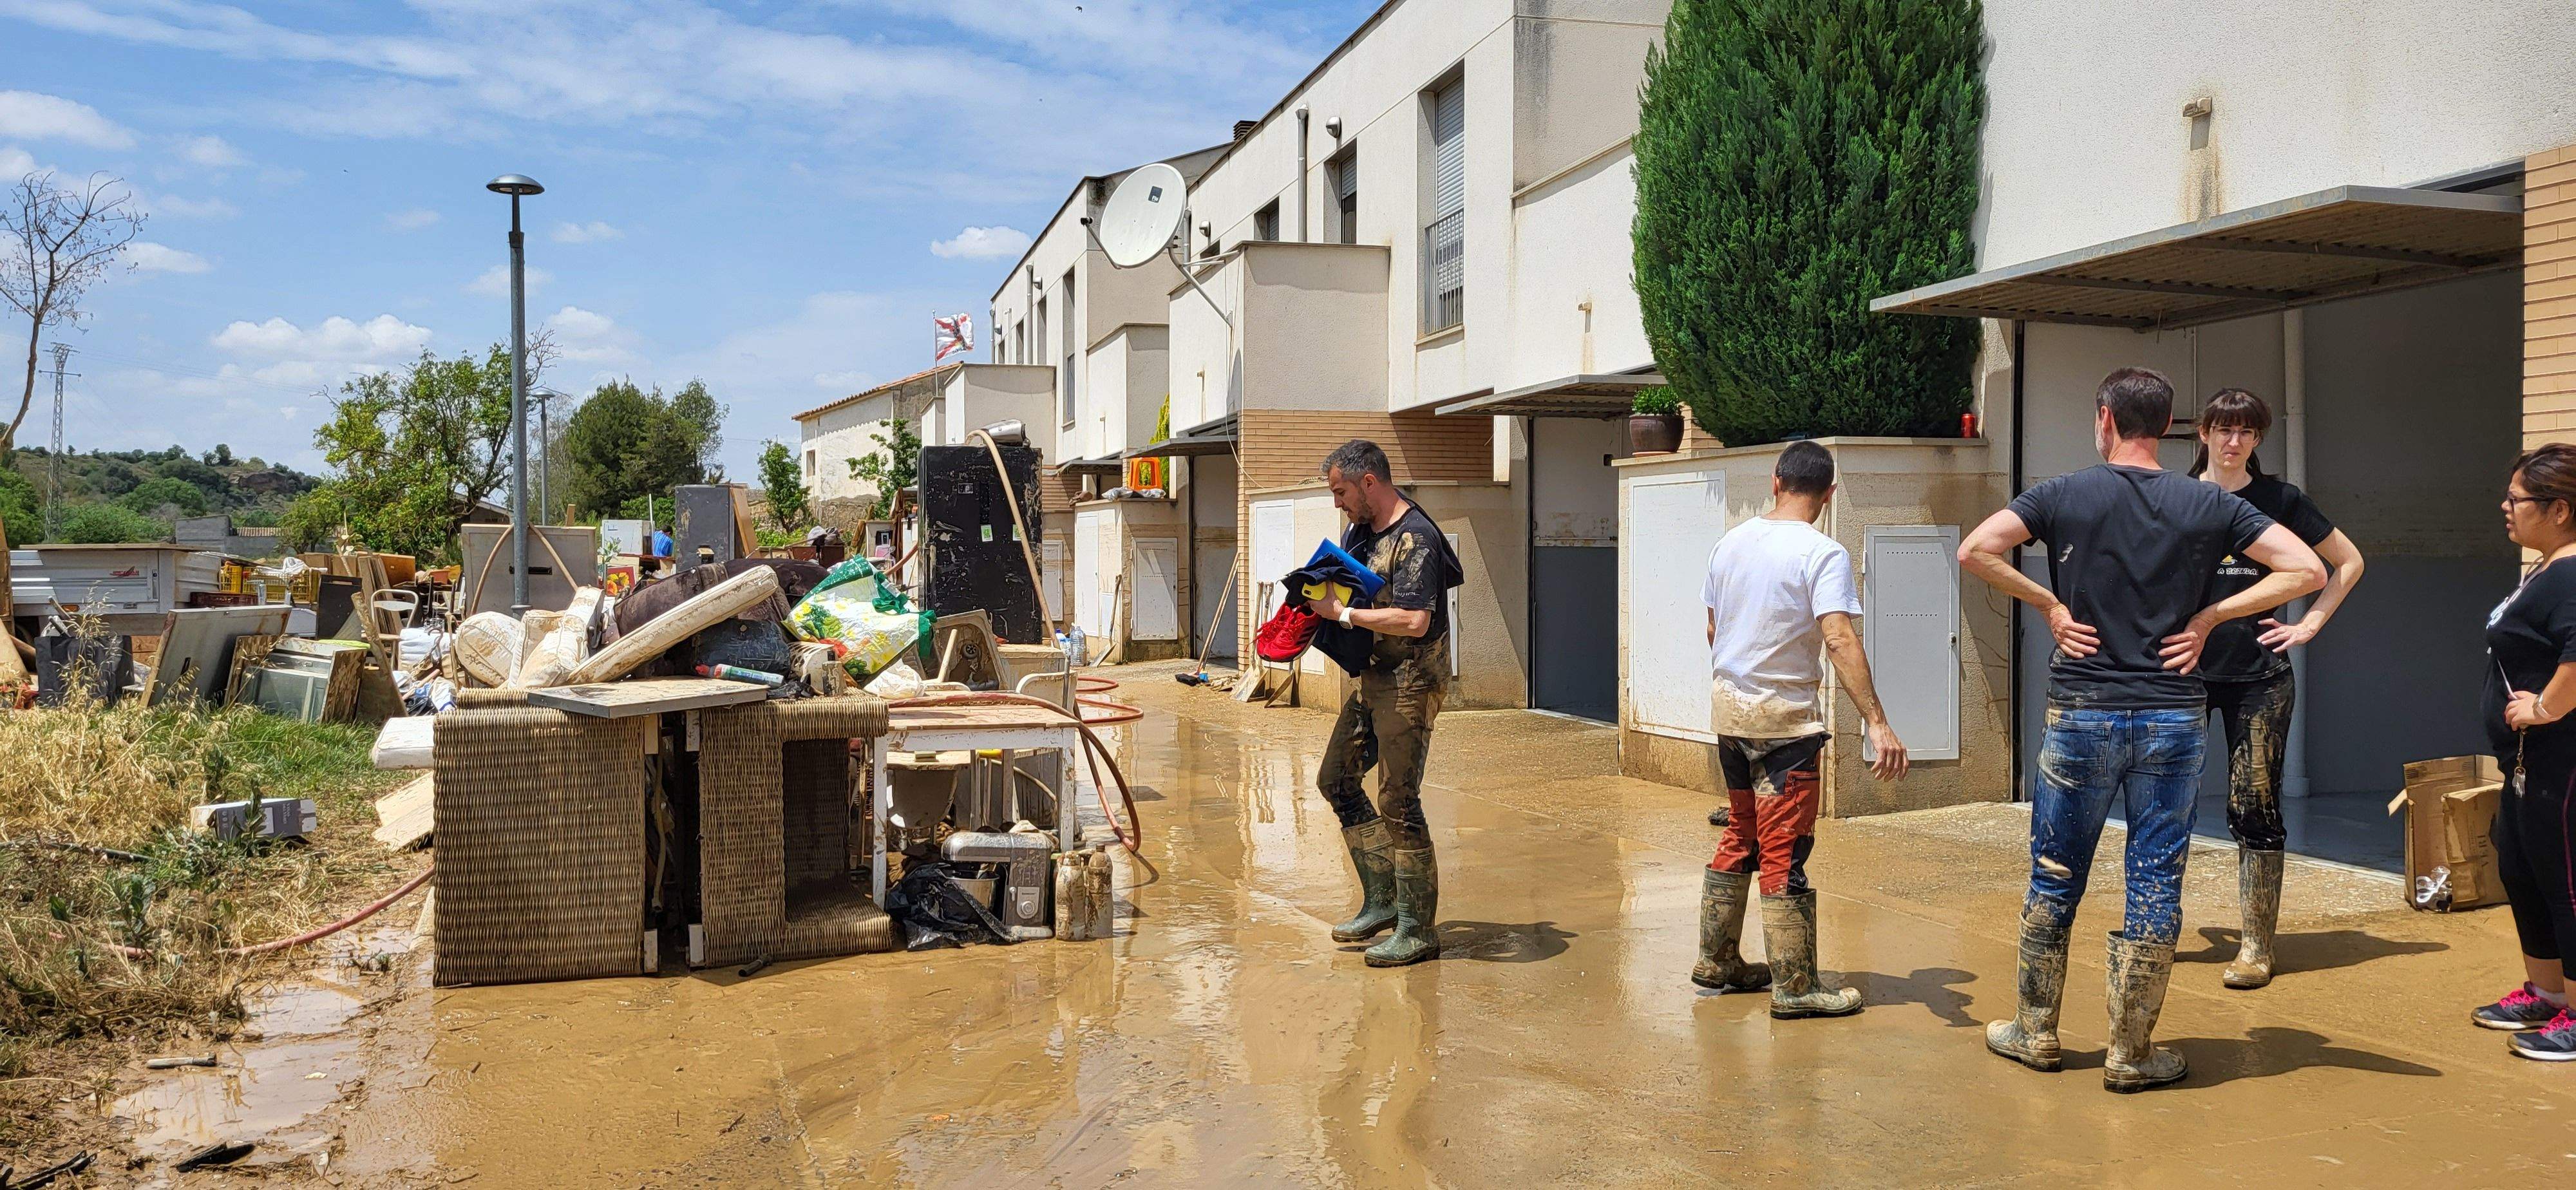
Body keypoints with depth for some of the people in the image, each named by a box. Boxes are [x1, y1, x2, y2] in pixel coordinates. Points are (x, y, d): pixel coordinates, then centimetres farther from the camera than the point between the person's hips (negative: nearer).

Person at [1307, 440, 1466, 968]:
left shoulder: (1415, 539, -18)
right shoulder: (1359, 531, 11)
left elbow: (1414, 621, -28)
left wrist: (1344, 613, -20)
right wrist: (1322, 600, 2)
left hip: (1409, 682, -10)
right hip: (1373, 677, 10)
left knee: (1398, 803, -7)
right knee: (1336, 778, 14)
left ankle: (1417, 929, 4)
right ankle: (1382, 899, 23)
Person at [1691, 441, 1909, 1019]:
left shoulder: (1730, 542, 6)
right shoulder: (1823, 553, -14)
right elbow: (1840, 640, -25)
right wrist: (1877, 723, -28)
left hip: (1727, 708, 7)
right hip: (1783, 718, -7)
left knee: (1739, 839, 19)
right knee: (1784, 852, -1)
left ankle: (1716, 961, 27)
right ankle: (1795, 987, 6)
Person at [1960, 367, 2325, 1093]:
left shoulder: (2065, 496, -4)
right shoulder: (2209, 506, 1)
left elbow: (1975, 551, -14)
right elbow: (2307, 571, -2)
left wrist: (2049, 604, -4)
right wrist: (2210, 616, 0)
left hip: (2082, 713, -1)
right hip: (2174, 718, 1)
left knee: (2055, 880, 12)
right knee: (2156, 886, 7)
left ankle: (2036, 1032, 23)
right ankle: (2132, 1054, 14)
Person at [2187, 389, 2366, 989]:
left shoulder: (2280, 500, 4)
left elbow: (2348, 562, 13)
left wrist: (2310, 624, 5)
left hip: (2258, 675, -1)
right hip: (2184, 668, 1)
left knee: (2254, 807, 0)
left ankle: (2257, 946, 7)